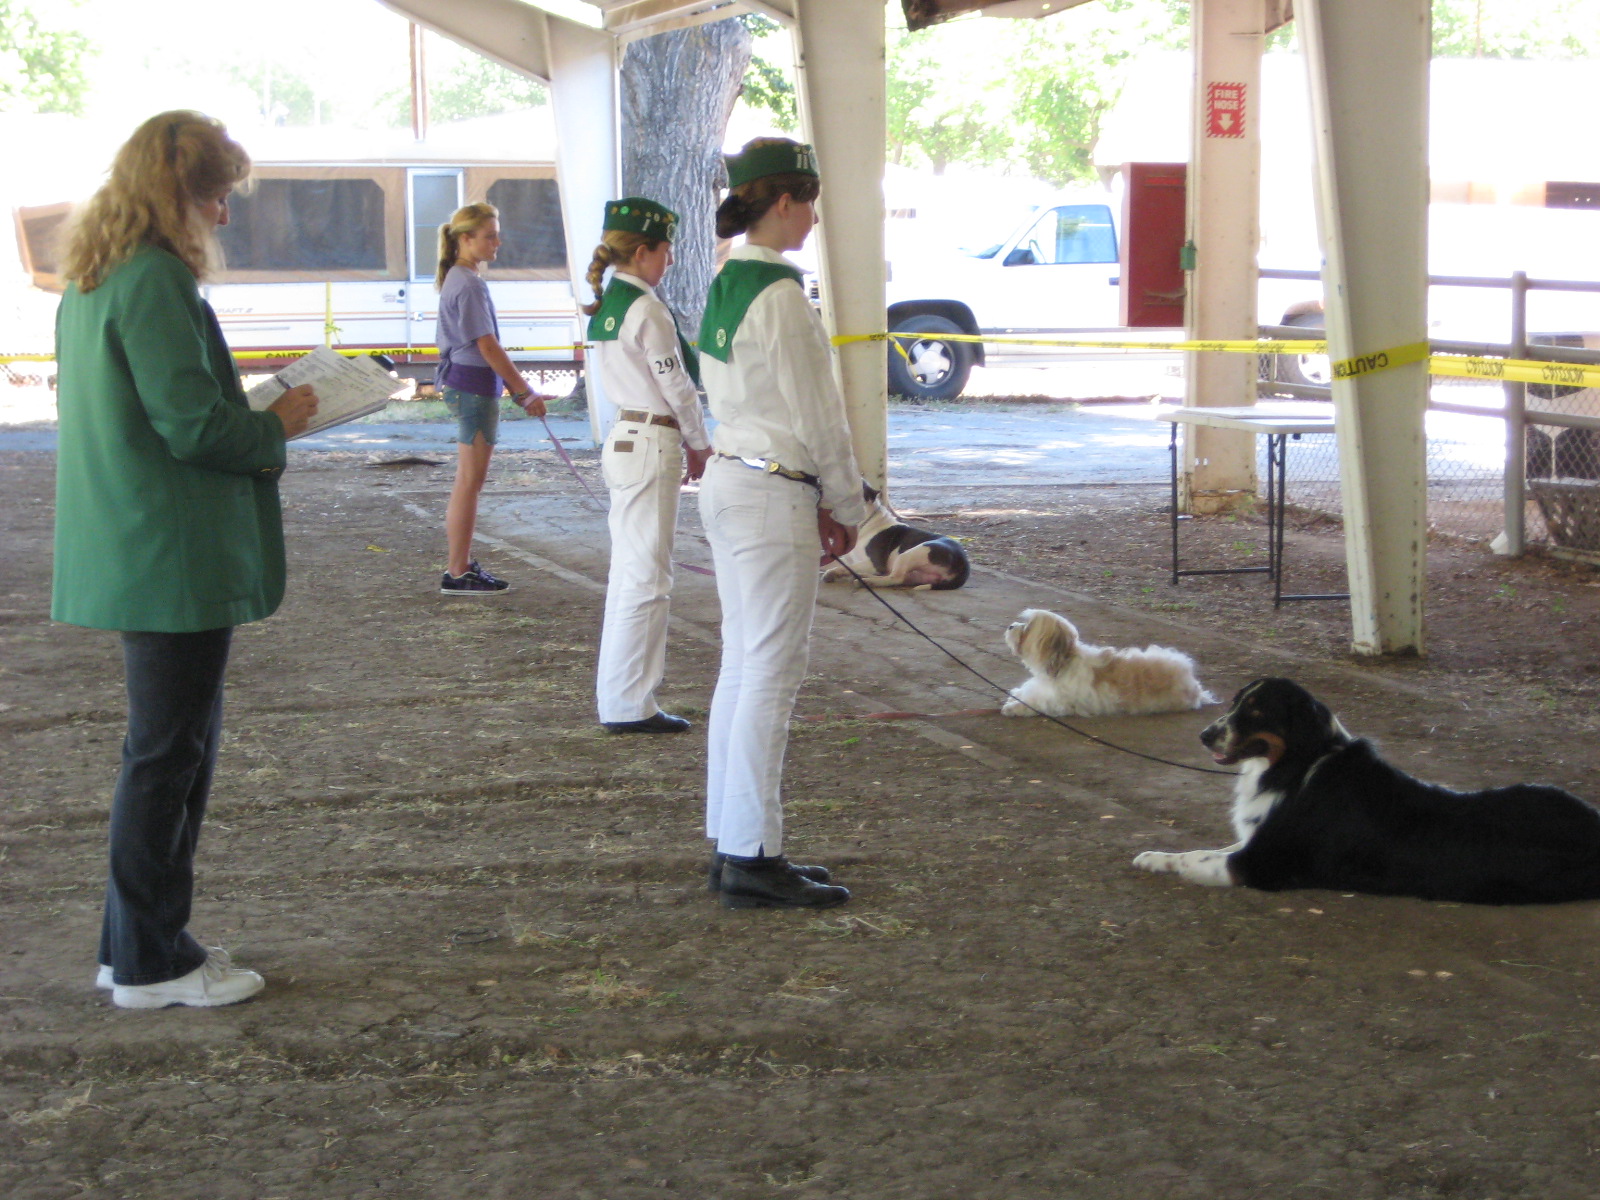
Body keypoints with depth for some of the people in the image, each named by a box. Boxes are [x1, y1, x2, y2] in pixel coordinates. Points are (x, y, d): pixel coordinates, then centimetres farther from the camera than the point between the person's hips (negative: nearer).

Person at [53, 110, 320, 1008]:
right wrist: (277, 428, -4)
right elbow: (195, 423, -21)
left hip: (133, 554, 10)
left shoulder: (92, 282, 14)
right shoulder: (156, 281, -17)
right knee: (170, 751, -1)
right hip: (177, 556, -10)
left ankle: (140, 942, 26)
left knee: (177, 745, 18)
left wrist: (254, 420, 15)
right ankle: (152, 963, 9)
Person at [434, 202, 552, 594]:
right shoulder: (468, 284, -16)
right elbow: (487, 346, -18)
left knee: (468, 481, 14)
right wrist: (525, 392, -15)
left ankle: (461, 565, 20)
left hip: (464, 382, 10)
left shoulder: (460, 279, 14)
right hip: (474, 386, -10)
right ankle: (458, 573, -1)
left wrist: (516, 387, 16)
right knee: (470, 481, -5)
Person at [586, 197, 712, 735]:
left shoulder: (606, 305, 12)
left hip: (623, 440, 10)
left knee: (629, 571, 16)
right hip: (652, 445, -10)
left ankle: (620, 694, 22)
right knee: (646, 576, -5)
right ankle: (630, 704, -1)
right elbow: (676, 384, -12)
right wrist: (699, 444, 3)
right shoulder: (647, 310, -15)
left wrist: (683, 442, 16)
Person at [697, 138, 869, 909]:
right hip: (773, 497, -10)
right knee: (771, 673, -5)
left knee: (743, 666, 13)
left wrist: (814, 500, 18)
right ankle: (752, 858, -1)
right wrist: (846, 507, -2)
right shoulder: (779, 293, -16)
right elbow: (816, 415, -14)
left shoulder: (726, 284, 13)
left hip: (729, 482, 10)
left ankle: (731, 844, 19)